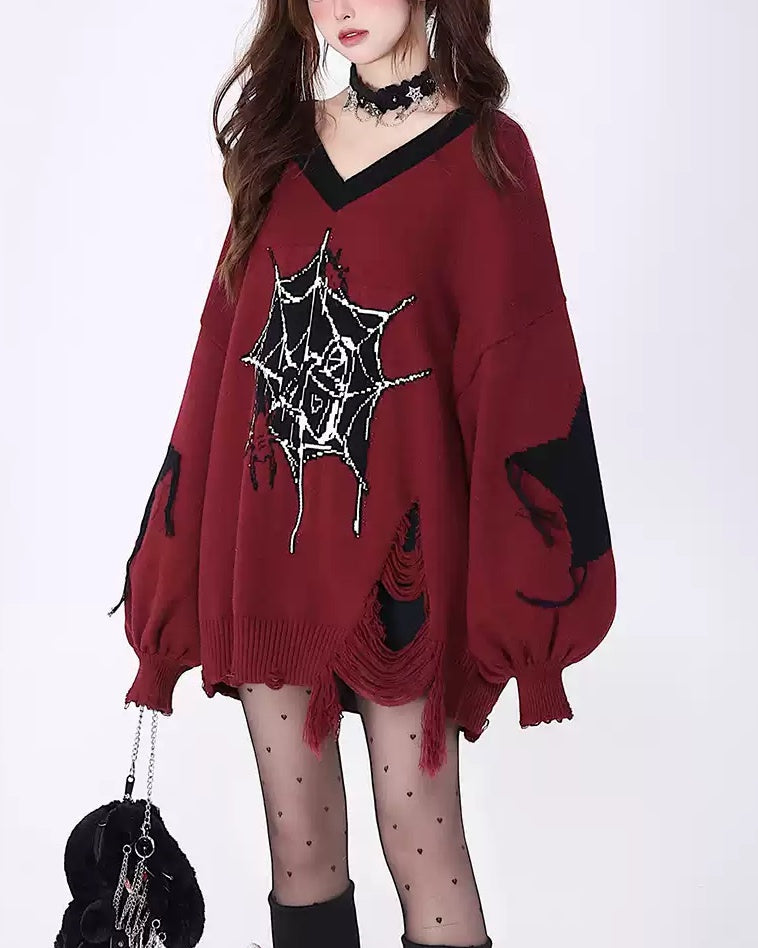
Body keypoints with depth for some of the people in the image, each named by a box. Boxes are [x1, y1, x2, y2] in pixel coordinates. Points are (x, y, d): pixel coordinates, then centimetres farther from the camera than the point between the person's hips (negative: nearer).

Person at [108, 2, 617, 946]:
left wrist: (510, 588, -12)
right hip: (265, 535, 4)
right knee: (296, 835, 12)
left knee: (418, 835, 4)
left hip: (395, 546, -4)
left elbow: (516, 374, -7)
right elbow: (227, 341, 8)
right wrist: (173, 553, 4)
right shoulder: (286, 141, 9)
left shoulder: (484, 152, -3)